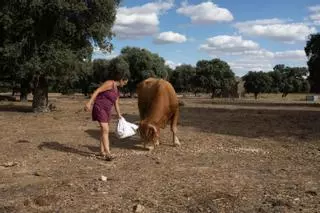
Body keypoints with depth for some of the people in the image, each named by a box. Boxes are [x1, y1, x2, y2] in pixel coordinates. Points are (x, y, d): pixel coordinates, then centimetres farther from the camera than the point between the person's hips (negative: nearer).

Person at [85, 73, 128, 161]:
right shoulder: (110, 83, -14)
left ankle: (102, 151, 23)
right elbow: (97, 91, -20)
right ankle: (108, 153, -20)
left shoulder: (117, 90, 14)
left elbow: (116, 104, 22)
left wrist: (119, 115, 27)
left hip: (107, 110, 9)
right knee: (105, 130, -17)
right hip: (99, 107, -9)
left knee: (104, 130, 13)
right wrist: (89, 102, -27)